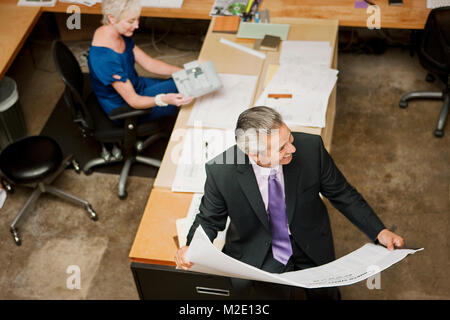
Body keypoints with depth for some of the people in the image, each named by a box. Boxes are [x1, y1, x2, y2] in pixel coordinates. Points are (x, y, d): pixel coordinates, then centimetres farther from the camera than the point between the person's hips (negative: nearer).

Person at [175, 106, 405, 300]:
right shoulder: (220, 172, -24)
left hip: (312, 250, 2)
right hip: (255, 254, -2)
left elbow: (342, 194, -5)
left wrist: (379, 232, -11)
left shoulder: (311, 147, -21)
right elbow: (210, 219, -5)